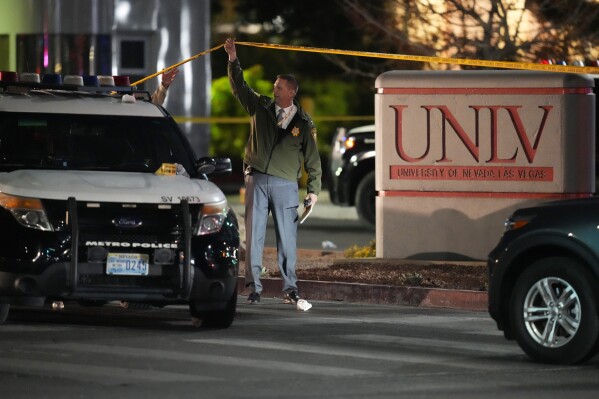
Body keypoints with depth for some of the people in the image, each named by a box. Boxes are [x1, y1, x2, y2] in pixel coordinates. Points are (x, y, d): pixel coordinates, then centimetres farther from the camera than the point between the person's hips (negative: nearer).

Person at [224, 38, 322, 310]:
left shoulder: (303, 123, 5)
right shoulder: (260, 108, 9)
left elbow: (312, 158, 7)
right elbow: (239, 88, 9)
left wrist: (313, 190, 3)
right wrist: (233, 60, -2)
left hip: (285, 185, -1)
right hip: (257, 180, 1)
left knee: (287, 238, -1)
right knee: (253, 234, -2)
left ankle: (290, 290, 4)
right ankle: (253, 287, 0)